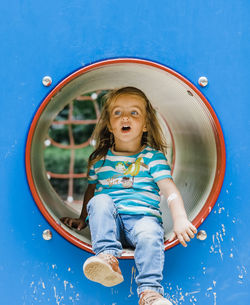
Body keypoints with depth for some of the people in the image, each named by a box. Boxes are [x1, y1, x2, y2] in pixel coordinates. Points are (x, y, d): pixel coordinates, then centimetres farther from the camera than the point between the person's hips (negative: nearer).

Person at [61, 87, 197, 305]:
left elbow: (169, 190, -2)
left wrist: (180, 219, -17)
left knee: (149, 236, -35)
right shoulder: (99, 159, 18)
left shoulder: (153, 157, 10)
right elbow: (91, 190, 31)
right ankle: (108, 257, -43)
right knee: (100, 201, -30)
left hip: (143, 217, -2)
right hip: (108, 221, 2)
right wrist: (83, 219, 24)